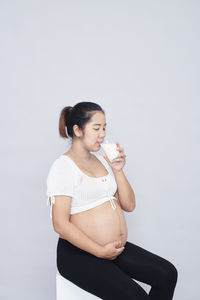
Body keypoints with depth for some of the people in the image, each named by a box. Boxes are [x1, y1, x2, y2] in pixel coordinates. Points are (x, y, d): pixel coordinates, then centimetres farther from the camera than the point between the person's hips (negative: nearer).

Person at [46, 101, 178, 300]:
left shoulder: (102, 159, 12)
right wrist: (101, 251, -18)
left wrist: (117, 170, -2)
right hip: (80, 254, -7)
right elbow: (60, 224, -18)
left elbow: (129, 205, 10)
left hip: (117, 249, 8)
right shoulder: (63, 166, -10)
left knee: (167, 274, -6)